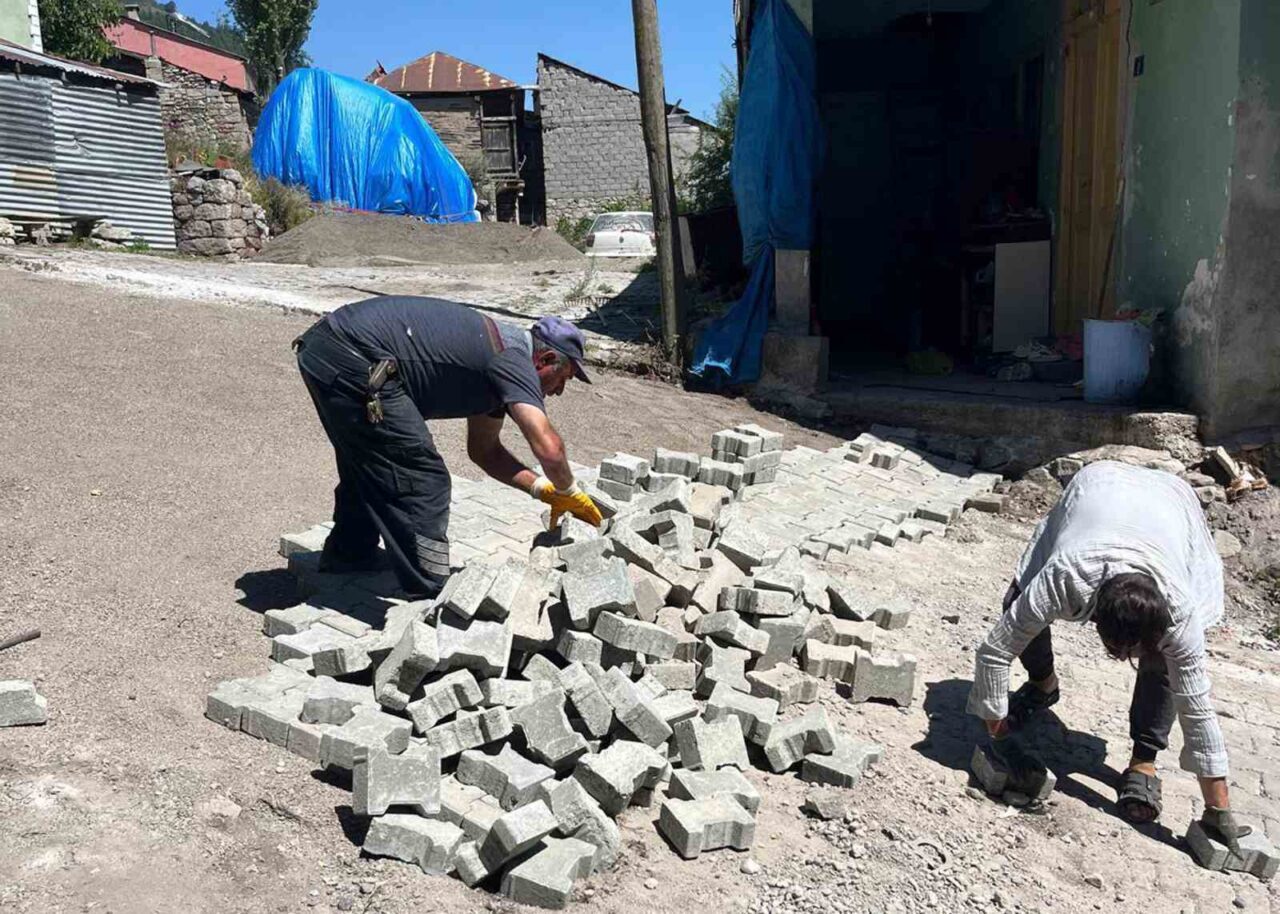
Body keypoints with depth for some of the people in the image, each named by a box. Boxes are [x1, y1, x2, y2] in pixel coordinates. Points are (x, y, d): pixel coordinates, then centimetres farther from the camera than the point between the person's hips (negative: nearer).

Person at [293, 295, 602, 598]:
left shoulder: (494, 346, 21)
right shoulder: (512, 357, -9)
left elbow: (484, 450, 27)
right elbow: (548, 448, -21)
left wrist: (543, 488, 18)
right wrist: (569, 492, -1)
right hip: (351, 361, -11)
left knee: (366, 468, 28)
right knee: (422, 481, -5)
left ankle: (347, 559, 45)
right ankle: (429, 598, 3)